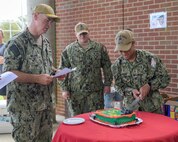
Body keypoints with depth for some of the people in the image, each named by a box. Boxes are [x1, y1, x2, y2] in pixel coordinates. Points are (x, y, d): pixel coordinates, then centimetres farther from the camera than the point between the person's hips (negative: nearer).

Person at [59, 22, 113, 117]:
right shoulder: (68, 50, 3)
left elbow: (107, 67, 7)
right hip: (75, 91, 0)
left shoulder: (99, 48, 4)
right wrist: (64, 89, -2)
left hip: (95, 91, 0)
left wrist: (107, 84, 2)